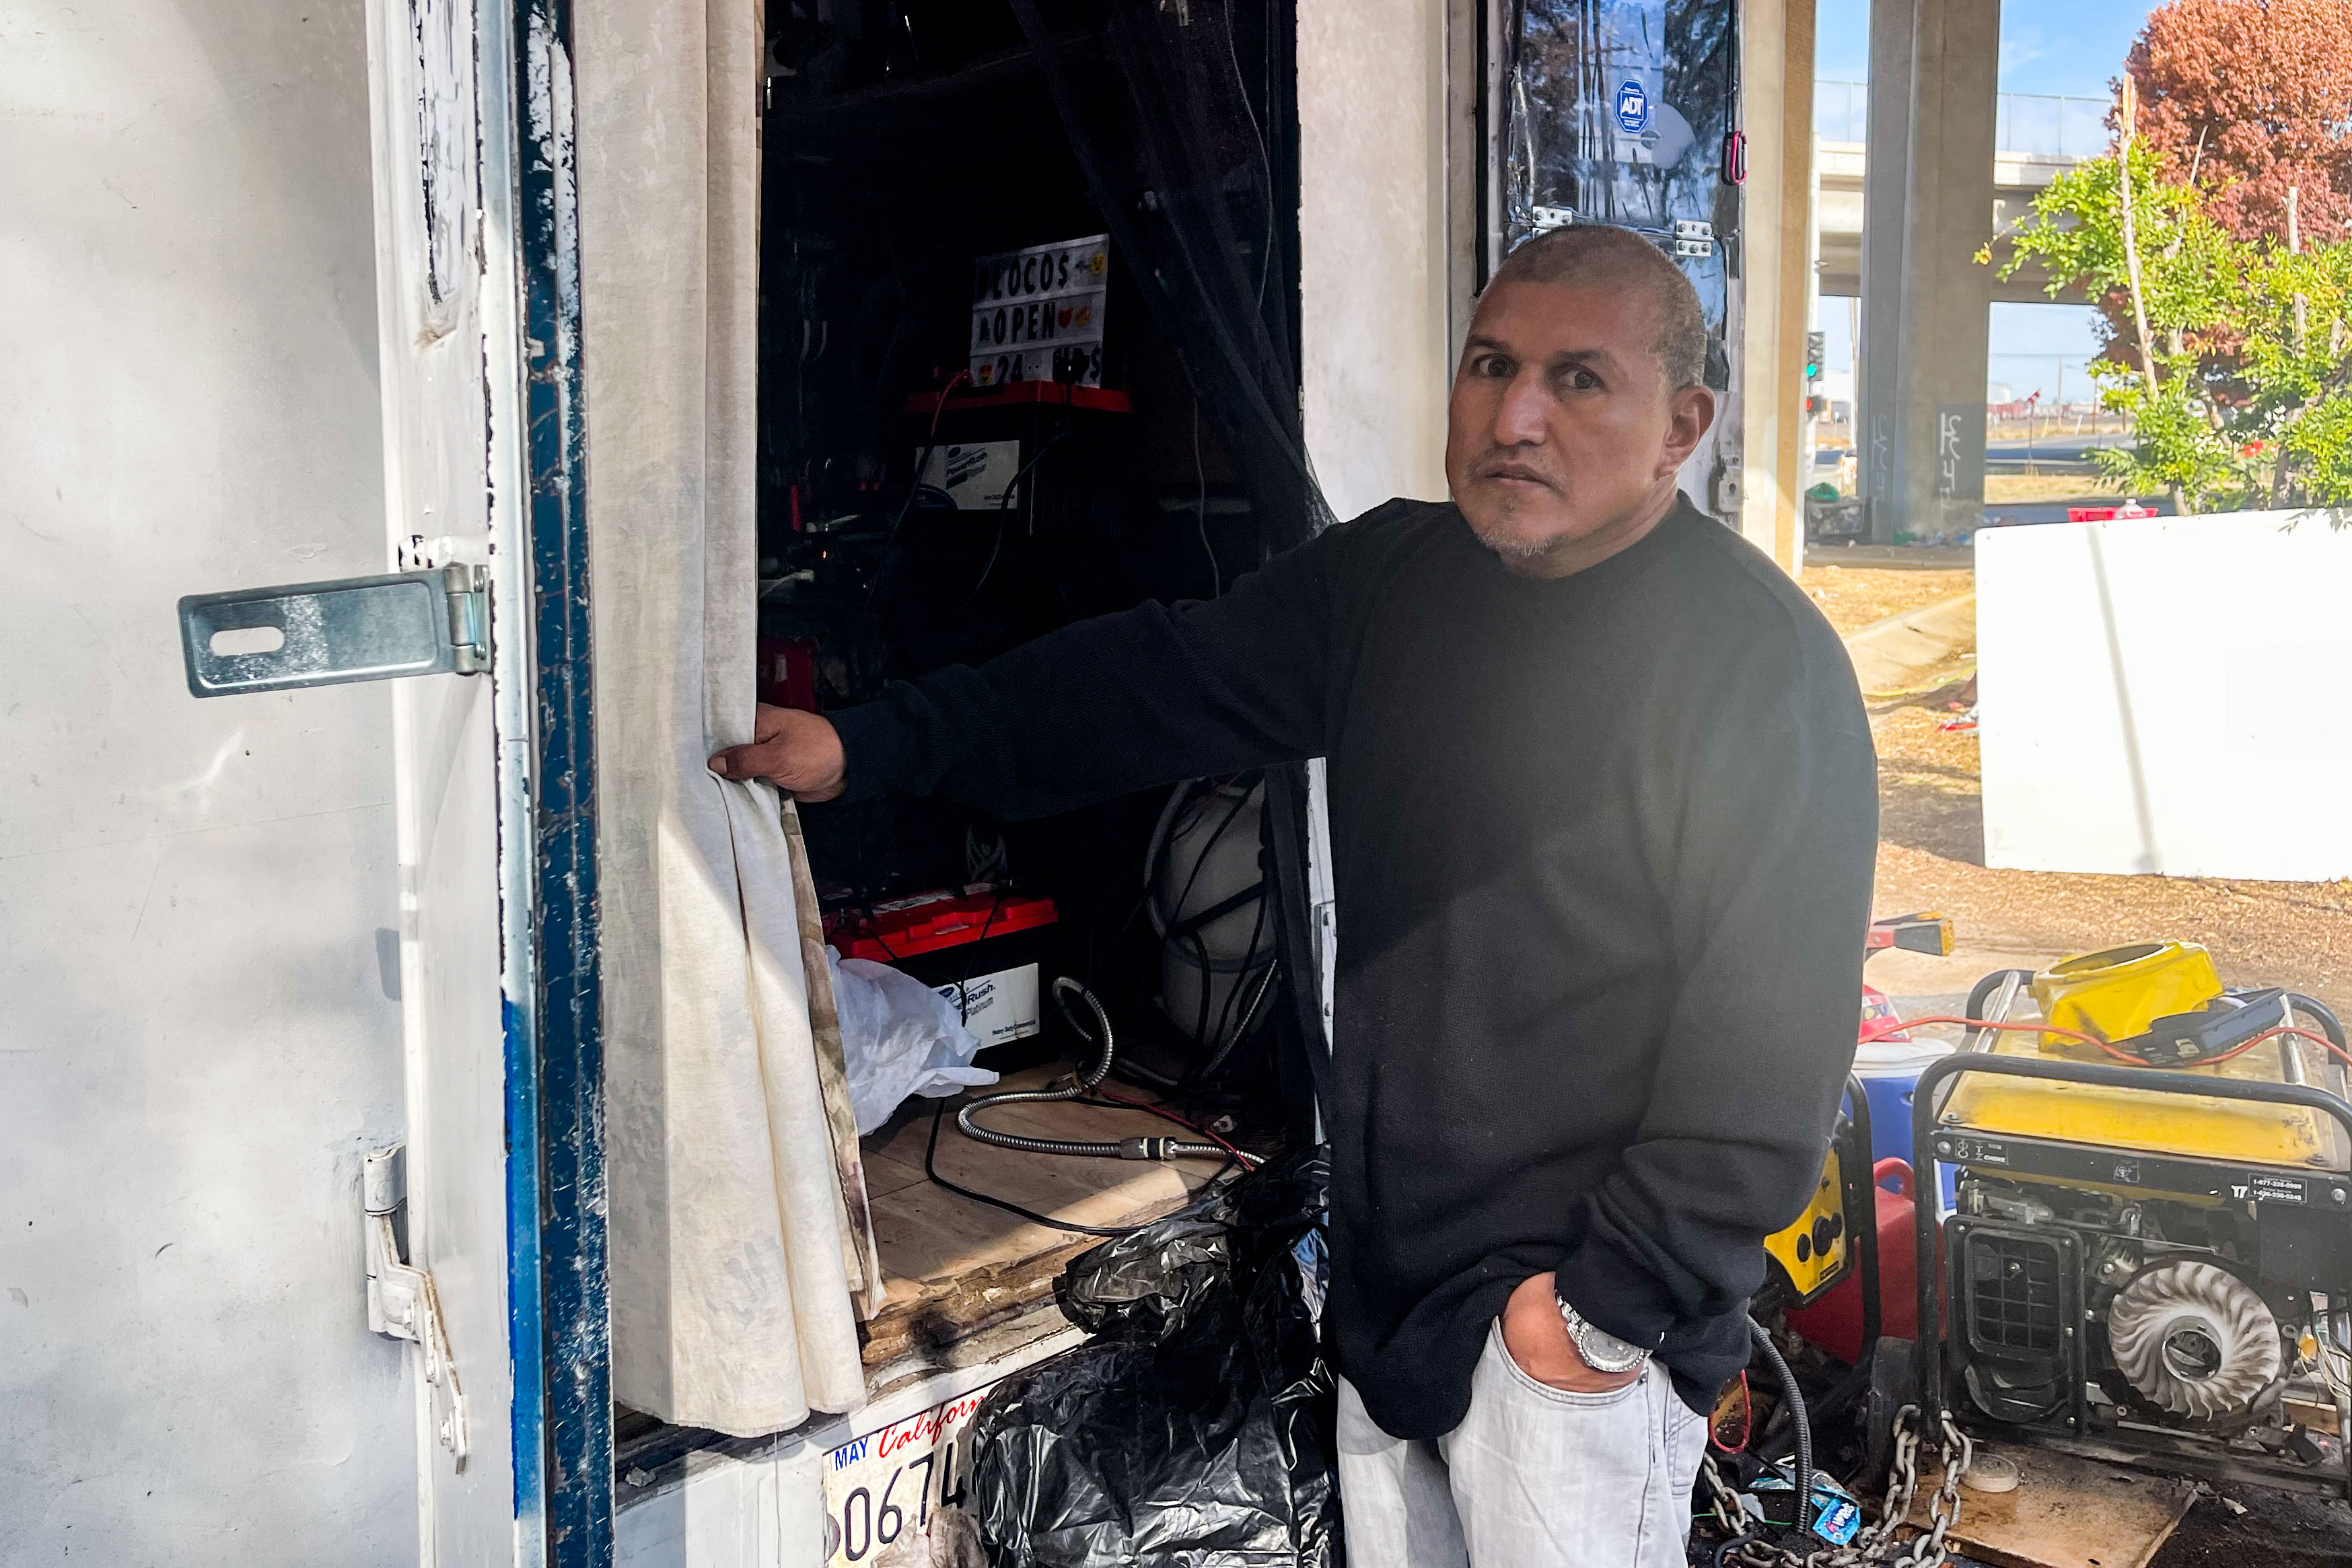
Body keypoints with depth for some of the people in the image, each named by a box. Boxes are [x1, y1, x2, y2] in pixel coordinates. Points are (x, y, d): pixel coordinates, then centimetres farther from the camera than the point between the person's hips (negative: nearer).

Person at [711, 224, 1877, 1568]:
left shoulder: (1765, 663, -16)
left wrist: (1614, 1305, -17)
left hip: (1573, 1314, -6)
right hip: (1388, 1281, 7)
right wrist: (874, 746, 3)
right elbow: (1157, 684, 9)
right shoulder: (1391, 578, 5)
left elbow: (1773, 1035, -18)